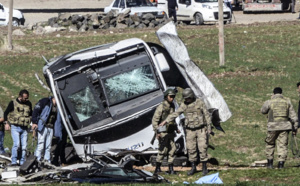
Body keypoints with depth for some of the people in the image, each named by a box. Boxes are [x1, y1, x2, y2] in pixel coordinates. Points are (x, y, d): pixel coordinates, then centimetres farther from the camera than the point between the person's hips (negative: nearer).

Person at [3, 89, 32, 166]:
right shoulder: (13, 103, -2)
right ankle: (13, 161, -12)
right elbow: (6, 113, 5)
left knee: (24, 145, 0)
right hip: (15, 127, -4)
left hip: (24, 128, 4)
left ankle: (22, 162, 7)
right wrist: (7, 123, -5)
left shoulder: (28, 104, 10)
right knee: (16, 144, -17)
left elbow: (31, 114, 25)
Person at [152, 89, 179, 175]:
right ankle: (157, 168, 3)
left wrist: (176, 128, 22)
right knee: (163, 150, -8)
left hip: (170, 132, 7)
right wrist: (157, 132, -17)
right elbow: (154, 120, -13)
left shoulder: (172, 106, 11)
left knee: (172, 150, 2)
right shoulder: (161, 107, -12)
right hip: (163, 132, -7)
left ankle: (171, 168, 6)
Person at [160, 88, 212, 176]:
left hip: (201, 129, -3)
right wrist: (166, 121, -12)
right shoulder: (184, 105, 2)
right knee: (191, 149, 2)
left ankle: (204, 167, 3)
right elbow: (175, 114, -1)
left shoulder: (199, 103, -6)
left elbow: (207, 115, -3)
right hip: (190, 130, 3)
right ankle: (193, 167, 12)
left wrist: (209, 128, -4)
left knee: (202, 148, -7)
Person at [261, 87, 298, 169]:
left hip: (273, 126, -2)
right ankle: (281, 163, -4)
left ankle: (270, 162, 14)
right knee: (283, 145, 3)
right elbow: (293, 115, 6)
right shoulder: (287, 101, 6)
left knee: (270, 144, 15)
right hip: (284, 126, 2)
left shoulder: (269, 102, -2)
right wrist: (295, 127, 11)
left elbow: (263, 111, 16)